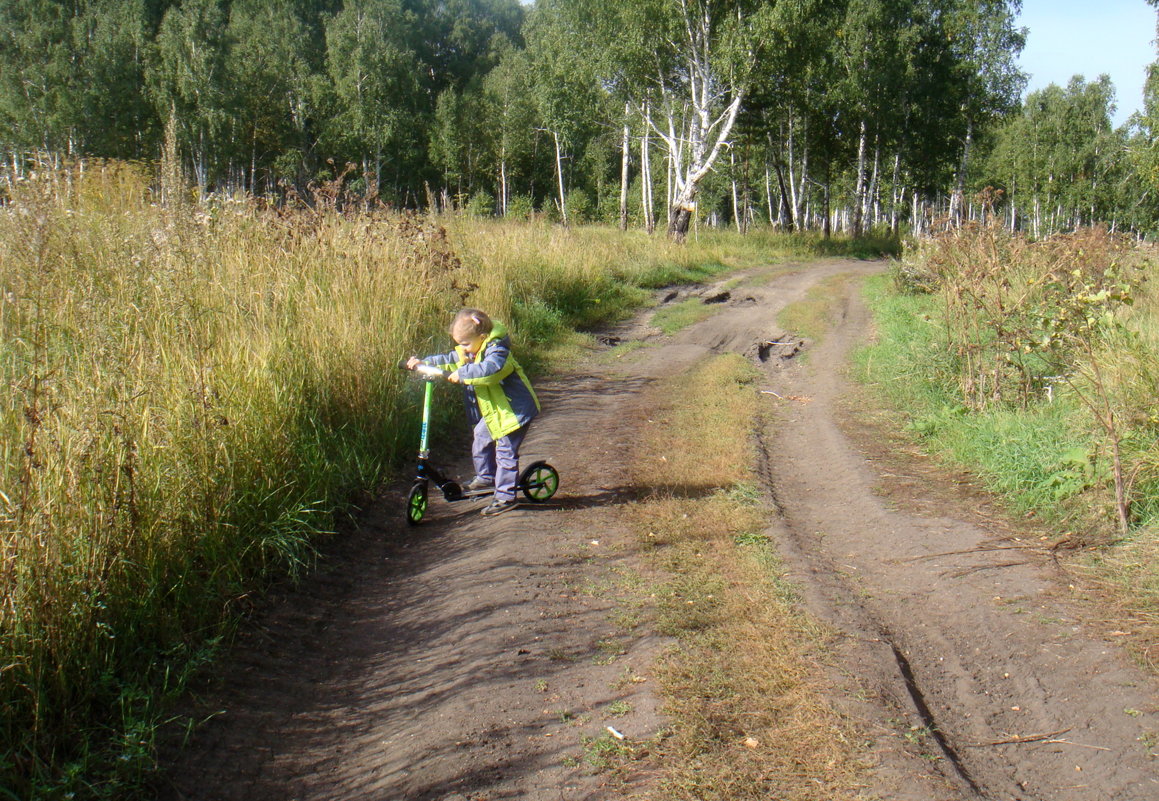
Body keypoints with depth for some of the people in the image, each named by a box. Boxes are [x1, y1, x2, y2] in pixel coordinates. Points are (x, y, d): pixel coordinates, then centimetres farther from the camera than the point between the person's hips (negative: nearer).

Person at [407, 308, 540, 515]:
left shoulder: (497, 351, -24)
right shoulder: (470, 352, 6)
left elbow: (490, 369, -44)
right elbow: (450, 360, 15)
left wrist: (462, 374, -43)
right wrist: (424, 362, 4)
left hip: (515, 409, -10)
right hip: (494, 411, 10)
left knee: (505, 452, -7)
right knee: (481, 437, 20)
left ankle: (505, 497, -2)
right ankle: (486, 476, 40)